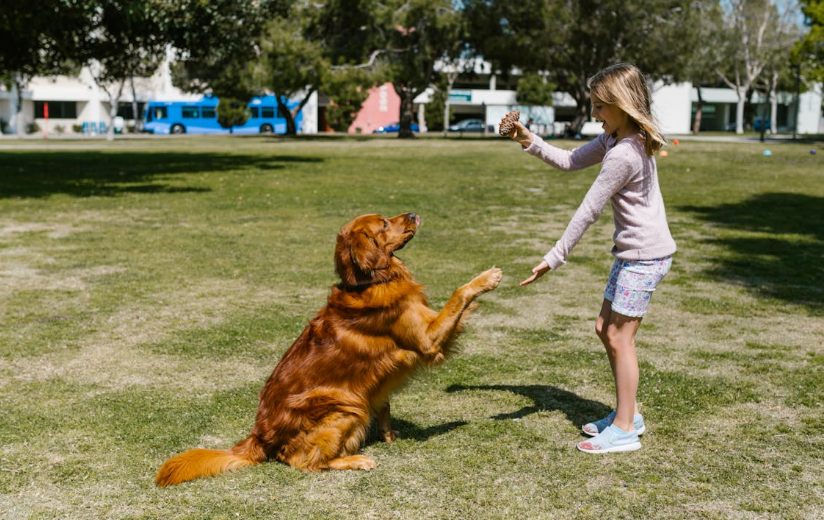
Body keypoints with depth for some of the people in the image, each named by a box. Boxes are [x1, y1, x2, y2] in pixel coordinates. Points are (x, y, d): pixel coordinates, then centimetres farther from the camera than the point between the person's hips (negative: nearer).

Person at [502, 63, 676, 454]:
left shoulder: (624, 154, -24)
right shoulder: (615, 139, 6)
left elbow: (588, 211, -22)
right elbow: (570, 162, 13)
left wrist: (554, 258, -18)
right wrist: (529, 141, 1)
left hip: (645, 255, -10)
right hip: (631, 252, 10)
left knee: (619, 337, -5)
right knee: (605, 328, 14)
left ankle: (624, 430, 4)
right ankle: (628, 413, 26)